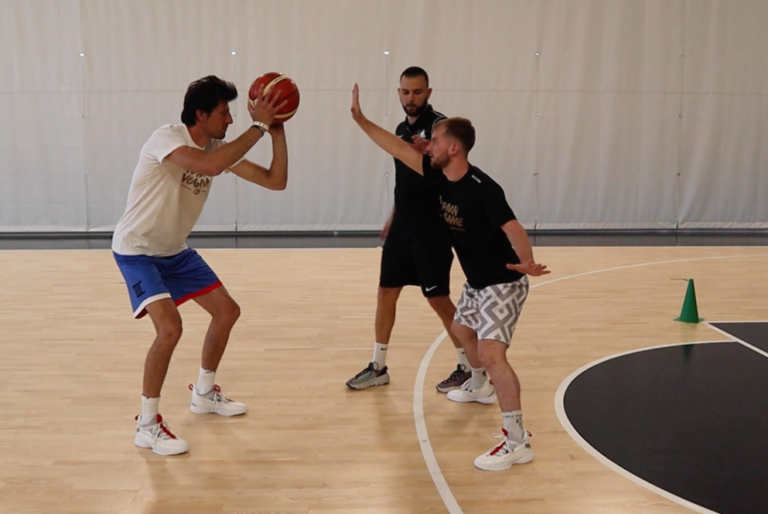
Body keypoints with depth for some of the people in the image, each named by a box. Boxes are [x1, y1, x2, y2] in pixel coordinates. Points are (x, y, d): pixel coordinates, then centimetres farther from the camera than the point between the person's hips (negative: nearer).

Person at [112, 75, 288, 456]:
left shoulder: (219, 148, -4)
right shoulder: (165, 138, -25)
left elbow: (276, 181, -7)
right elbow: (209, 166, -45)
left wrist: (277, 129, -17)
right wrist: (259, 126, -39)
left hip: (175, 250, 8)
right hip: (137, 250, -8)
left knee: (227, 311, 9)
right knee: (170, 327, -24)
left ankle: (204, 393, 29)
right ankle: (147, 425, -7)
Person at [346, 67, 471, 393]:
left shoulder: (438, 124, -12)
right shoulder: (402, 129, 12)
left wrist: (428, 153, -46)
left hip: (431, 227, -8)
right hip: (402, 225, 8)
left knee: (438, 298, -2)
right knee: (386, 292, 9)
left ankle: (468, 368, 13)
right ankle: (378, 367, 20)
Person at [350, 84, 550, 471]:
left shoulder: (483, 188, -27)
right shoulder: (440, 175, -4)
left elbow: (512, 227, -37)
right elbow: (398, 150, 1)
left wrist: (527, 261, -53)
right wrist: (360, 119, -1)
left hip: (504, 283, -10)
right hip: (476, 281, 10)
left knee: (491, 352, -21)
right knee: (462, 329, 29)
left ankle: (517, 441, -17)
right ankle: (480, 387, 57)